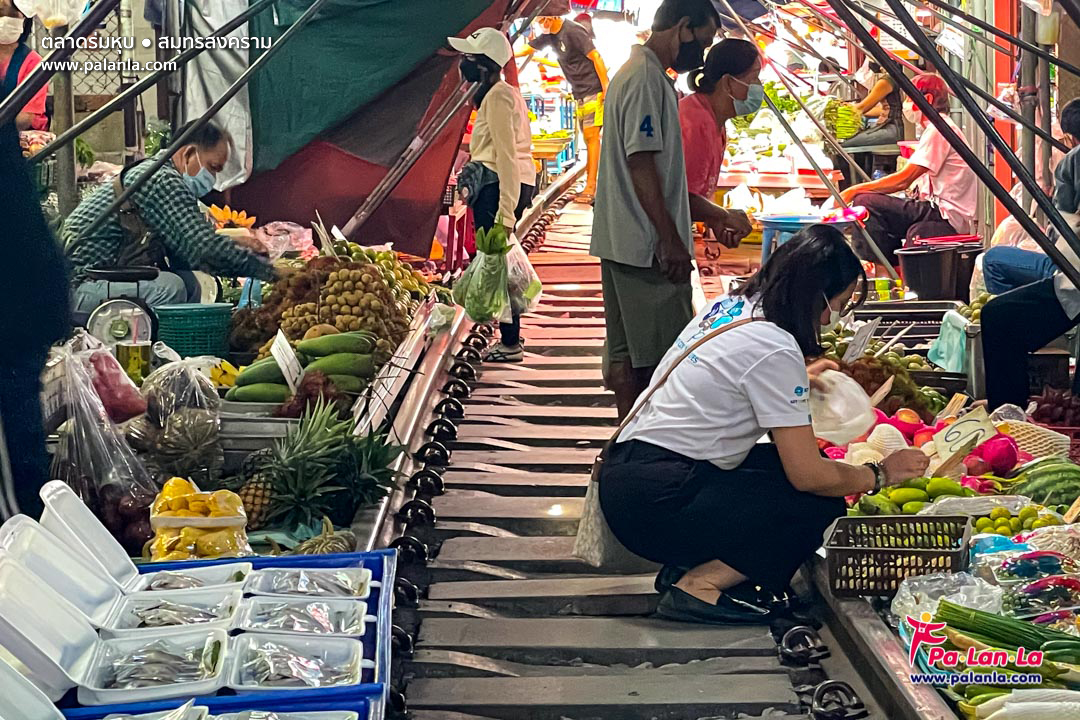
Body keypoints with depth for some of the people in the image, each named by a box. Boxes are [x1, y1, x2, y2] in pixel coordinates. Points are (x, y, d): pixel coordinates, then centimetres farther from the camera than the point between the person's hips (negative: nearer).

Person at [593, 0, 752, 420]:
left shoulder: (641, 74, 19)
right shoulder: (645, 77, -14)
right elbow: (641, 165, -20)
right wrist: (671, 241, -20)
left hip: (625, 243, 11)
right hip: (647, 247, -11)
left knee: (625, 355, 13)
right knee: (657, 358, -6)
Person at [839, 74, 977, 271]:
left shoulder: (939, 129, -11)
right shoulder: (940, 128, 22)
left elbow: (903, 180, -17)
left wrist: (854, 190, -13)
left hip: (946, 218, -11)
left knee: (865, 202, -18)